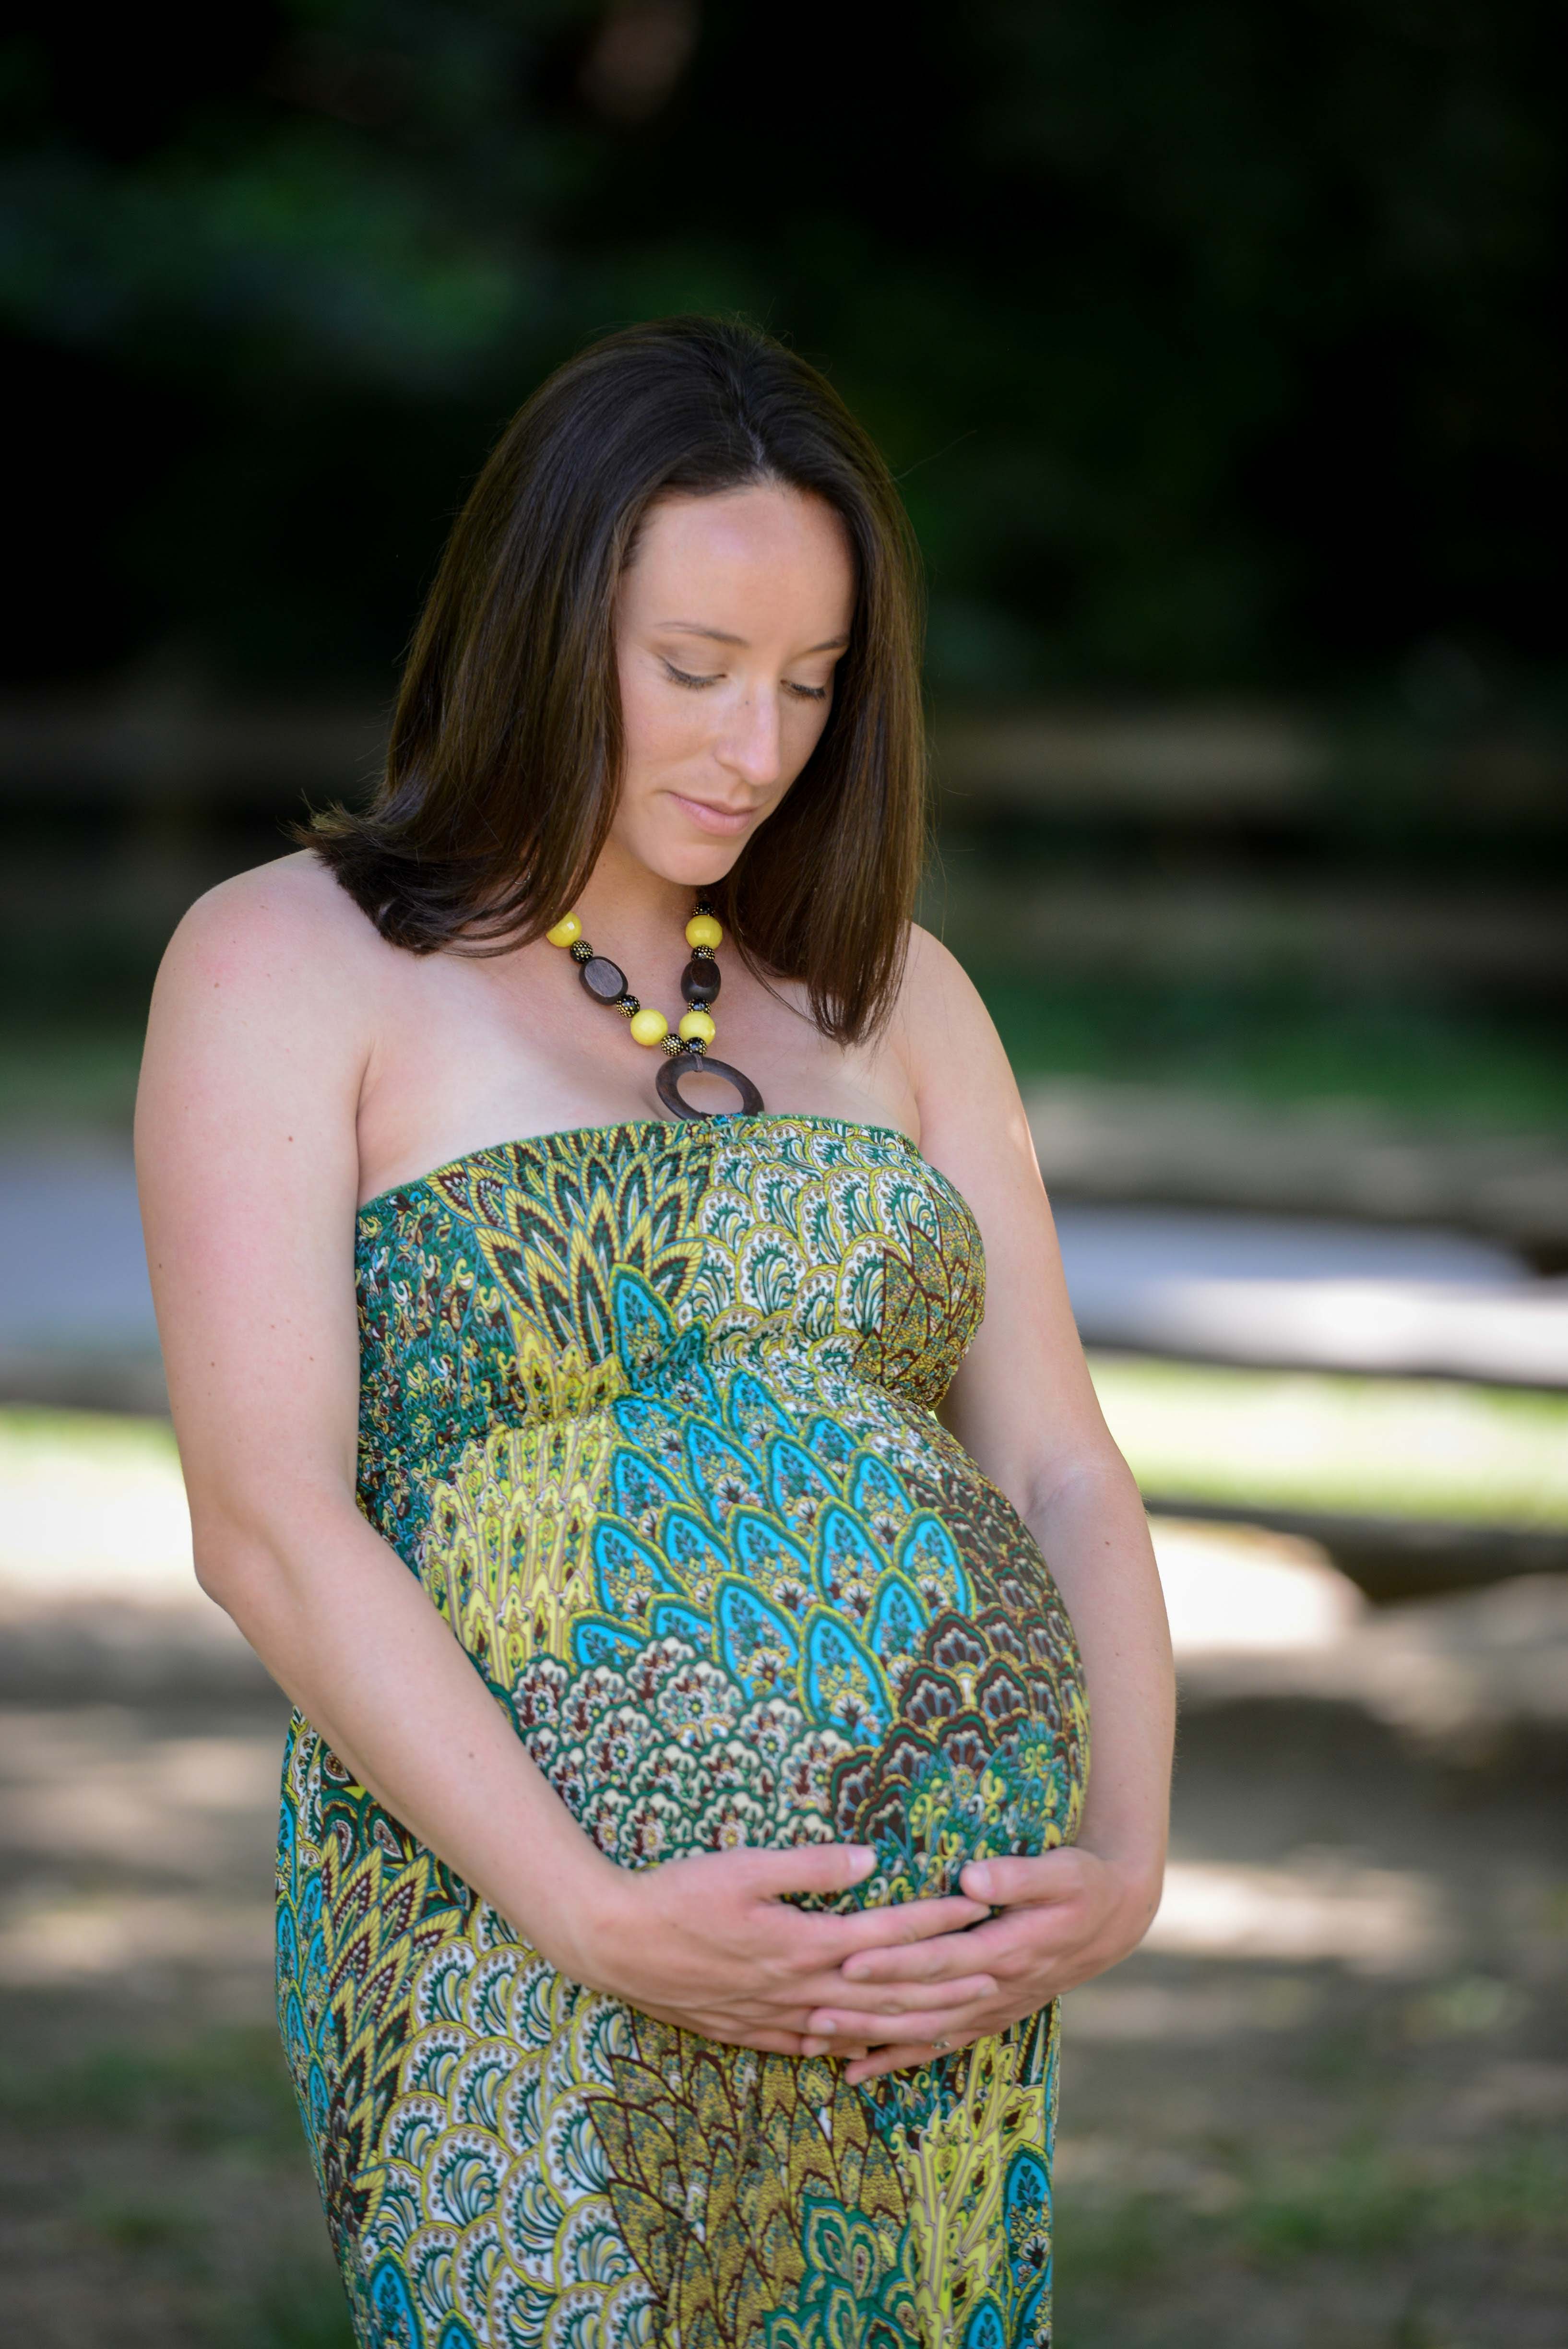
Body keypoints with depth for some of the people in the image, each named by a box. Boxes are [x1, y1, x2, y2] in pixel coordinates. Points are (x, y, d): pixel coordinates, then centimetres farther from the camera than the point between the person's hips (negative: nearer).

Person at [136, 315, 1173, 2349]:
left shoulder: (890, 997, 16)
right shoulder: (288, 964, 1)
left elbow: (1059, 1470, 12)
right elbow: (266, 1517, -8)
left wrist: (1127, 1867, -5)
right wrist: (598, 1918, -16)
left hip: (954, 1938, 4)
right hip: (535, 1981, -4)